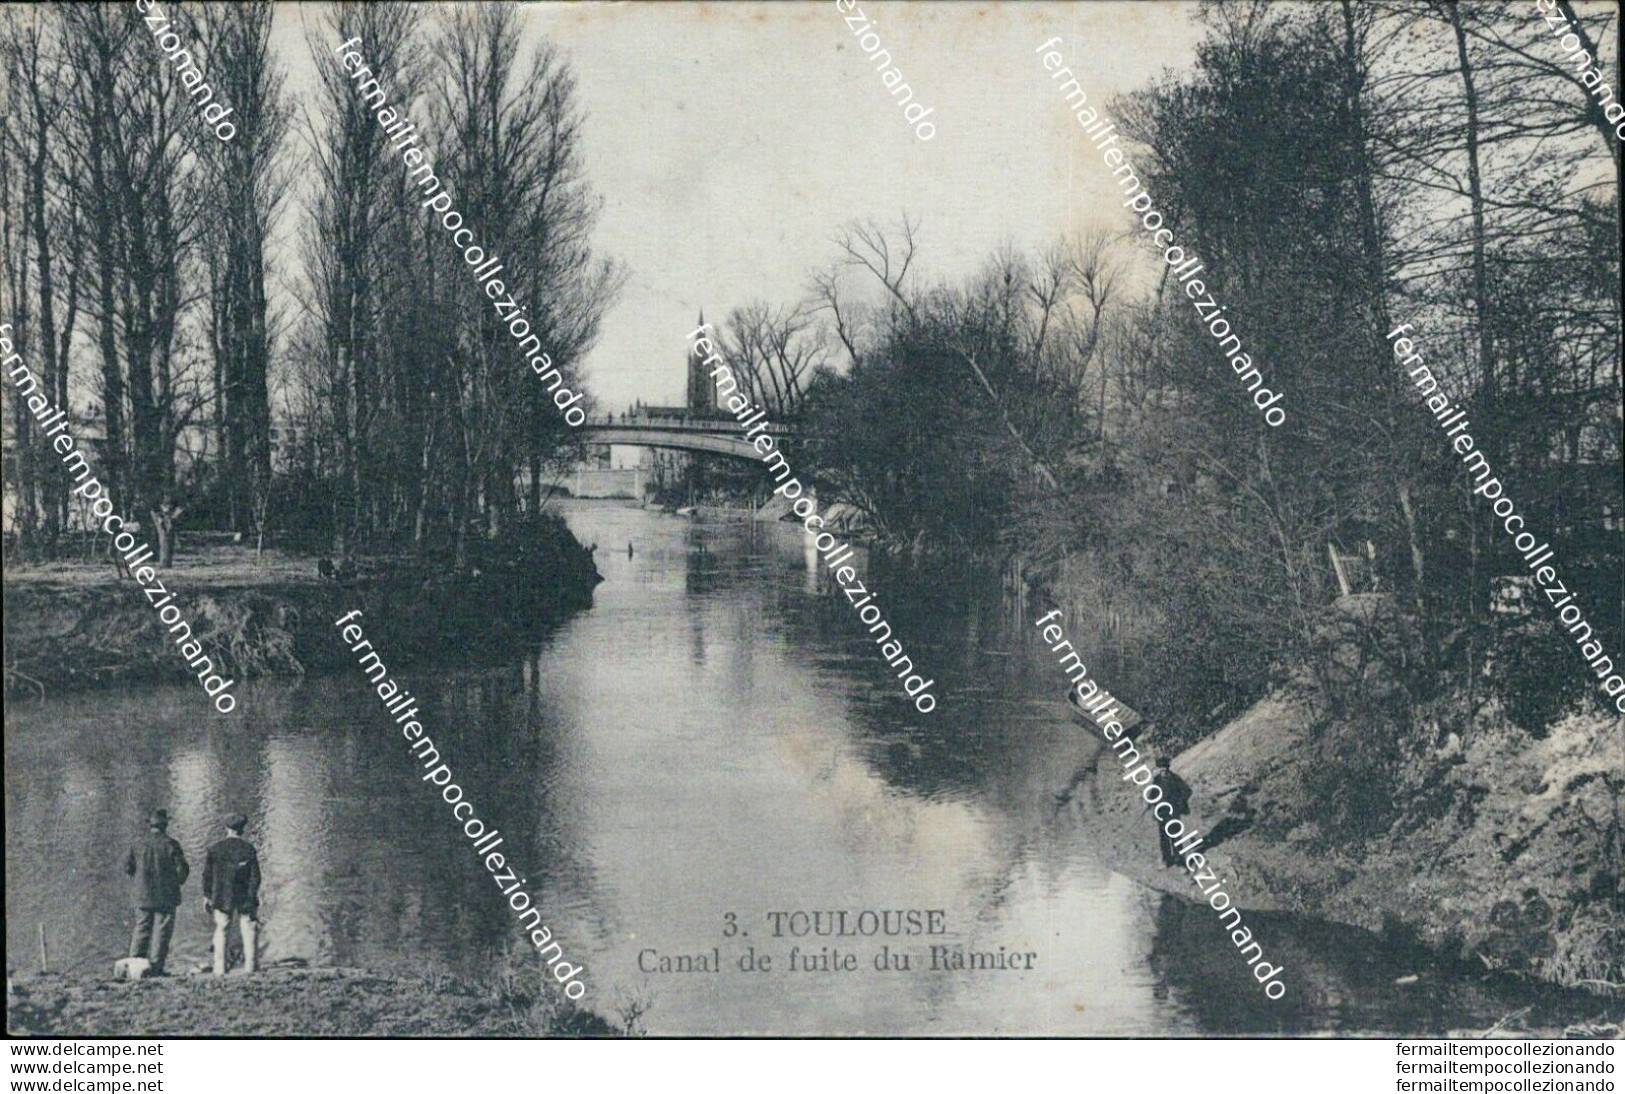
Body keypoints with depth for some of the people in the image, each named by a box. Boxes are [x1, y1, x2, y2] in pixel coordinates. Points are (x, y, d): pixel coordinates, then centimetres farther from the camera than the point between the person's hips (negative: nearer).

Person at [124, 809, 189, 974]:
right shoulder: (171, 845, -8)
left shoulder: (140, 845, 2)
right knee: (161, 931, 1)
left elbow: (128, 866, 6)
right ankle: (156, 966, -2)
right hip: (165, 897, -3)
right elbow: (182, 868, -9)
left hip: (143, 897, 3)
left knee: (141, 929, 10)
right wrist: (178, 882, 12)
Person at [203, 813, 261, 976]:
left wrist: (207, 895, 10)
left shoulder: (215, 849, 1)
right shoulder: (249, 849, -2)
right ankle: (249, 966, 2)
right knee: (248, 930, 5)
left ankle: (220, 968, 0)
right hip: (244, 898, -1)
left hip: (221, 897, 1)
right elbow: (255, 876, -4)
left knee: (221, 931, 5)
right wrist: (253, 897, 1)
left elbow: (207, 874, 3)